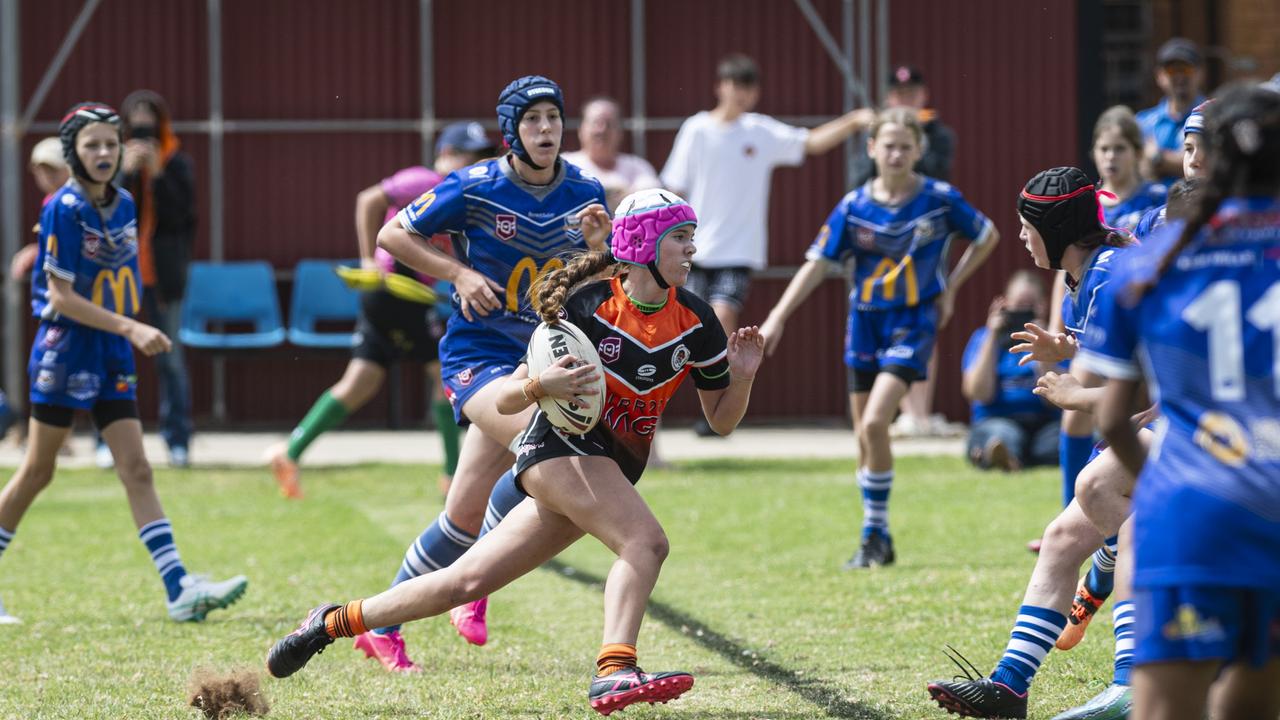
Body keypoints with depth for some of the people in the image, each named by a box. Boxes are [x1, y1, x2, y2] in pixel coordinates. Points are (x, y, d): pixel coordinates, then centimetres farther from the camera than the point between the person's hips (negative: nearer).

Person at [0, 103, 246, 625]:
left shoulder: (124, 205, 6)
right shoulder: (64, 210, -15)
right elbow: (61, 297, -18)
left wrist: (133, 336, 13)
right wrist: (131, 329, -22)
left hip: (111, 358, 6)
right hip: (65, 353, -6)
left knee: (137, 471, -1)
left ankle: (180, 590, -9)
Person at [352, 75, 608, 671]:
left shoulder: (586, 193, 3)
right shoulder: (474, 188, -10)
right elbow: (393, 234, 0)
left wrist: (597, 248, -12)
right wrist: (459, 273, -12)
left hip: (541, 355, 5)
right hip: (476, 353, -5)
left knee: (466, 514, 2)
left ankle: (381, 628, 18)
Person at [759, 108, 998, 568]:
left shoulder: (940, 199, -7)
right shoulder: (854, 207, -3)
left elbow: (988, 237, 8)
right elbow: (818, 264, -2)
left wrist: (951, 287, 2)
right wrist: (777, 319, -10)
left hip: (914, 322, -4)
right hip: (866, 323, 4)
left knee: (874, 424, -19)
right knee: (865, 437, 8)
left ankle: (874, 534, -7)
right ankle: (878, 543, 22)